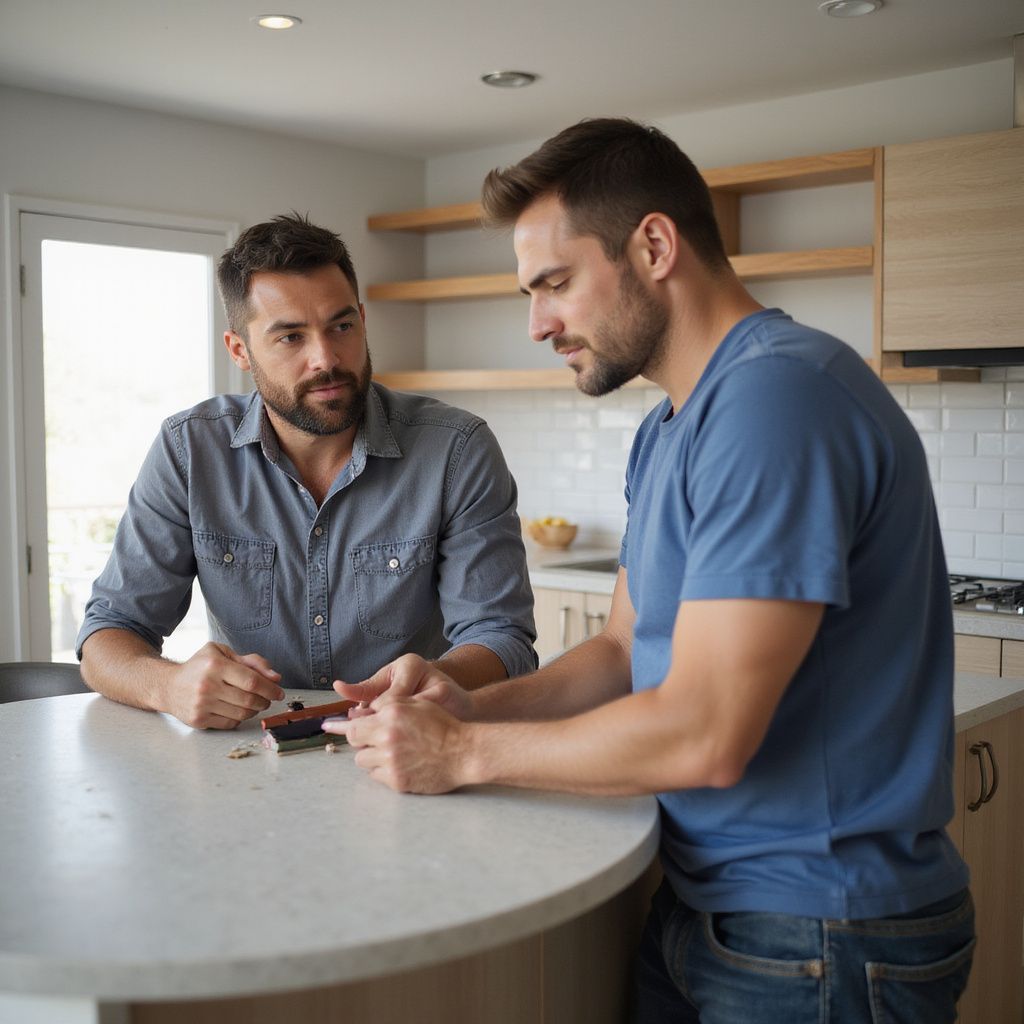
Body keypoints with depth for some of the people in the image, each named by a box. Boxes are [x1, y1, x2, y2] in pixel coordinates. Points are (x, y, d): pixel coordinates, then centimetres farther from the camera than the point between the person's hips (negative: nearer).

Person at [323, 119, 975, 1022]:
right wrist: (471, 704, -3)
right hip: (700, 901, 8)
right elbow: (626, 652, 14)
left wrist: (465, 753, -14)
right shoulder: (667, 431, 10)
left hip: (822, 947, -8)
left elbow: (706, 734, -26)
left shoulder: (779, 393, -23)